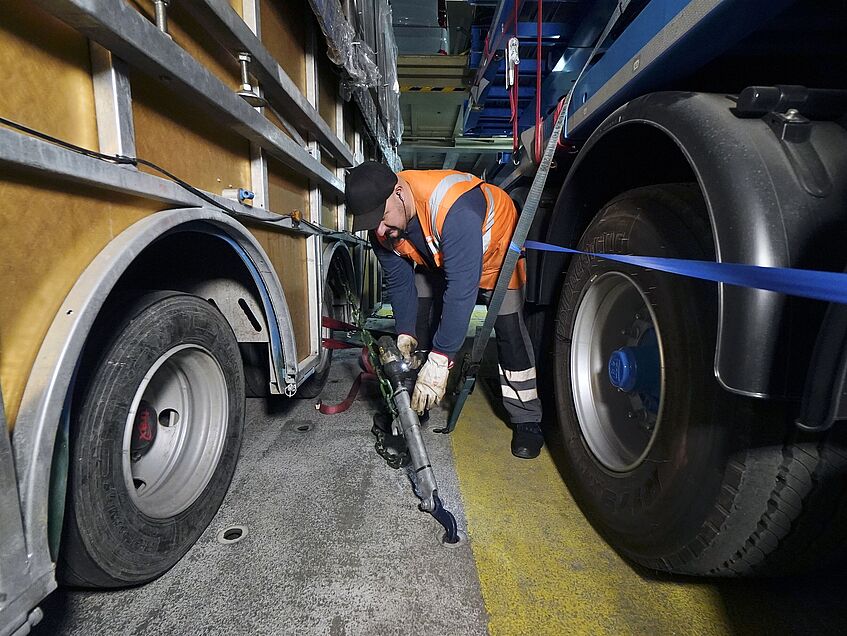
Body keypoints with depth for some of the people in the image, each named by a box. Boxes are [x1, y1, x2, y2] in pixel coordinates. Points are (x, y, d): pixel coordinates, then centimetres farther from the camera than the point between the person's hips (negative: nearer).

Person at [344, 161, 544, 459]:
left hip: (494, 249, -5)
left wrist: (439, 360, -47)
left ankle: (527, 421, 2)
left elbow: (462, 287, -48)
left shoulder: (453, 208, -46)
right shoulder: (382, 224, -23)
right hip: (435, 260, 6)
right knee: (418, 327, -3)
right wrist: (405, 335, -22)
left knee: (509, 330, -13)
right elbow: (399, 281, -12)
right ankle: (411, 406, 14)